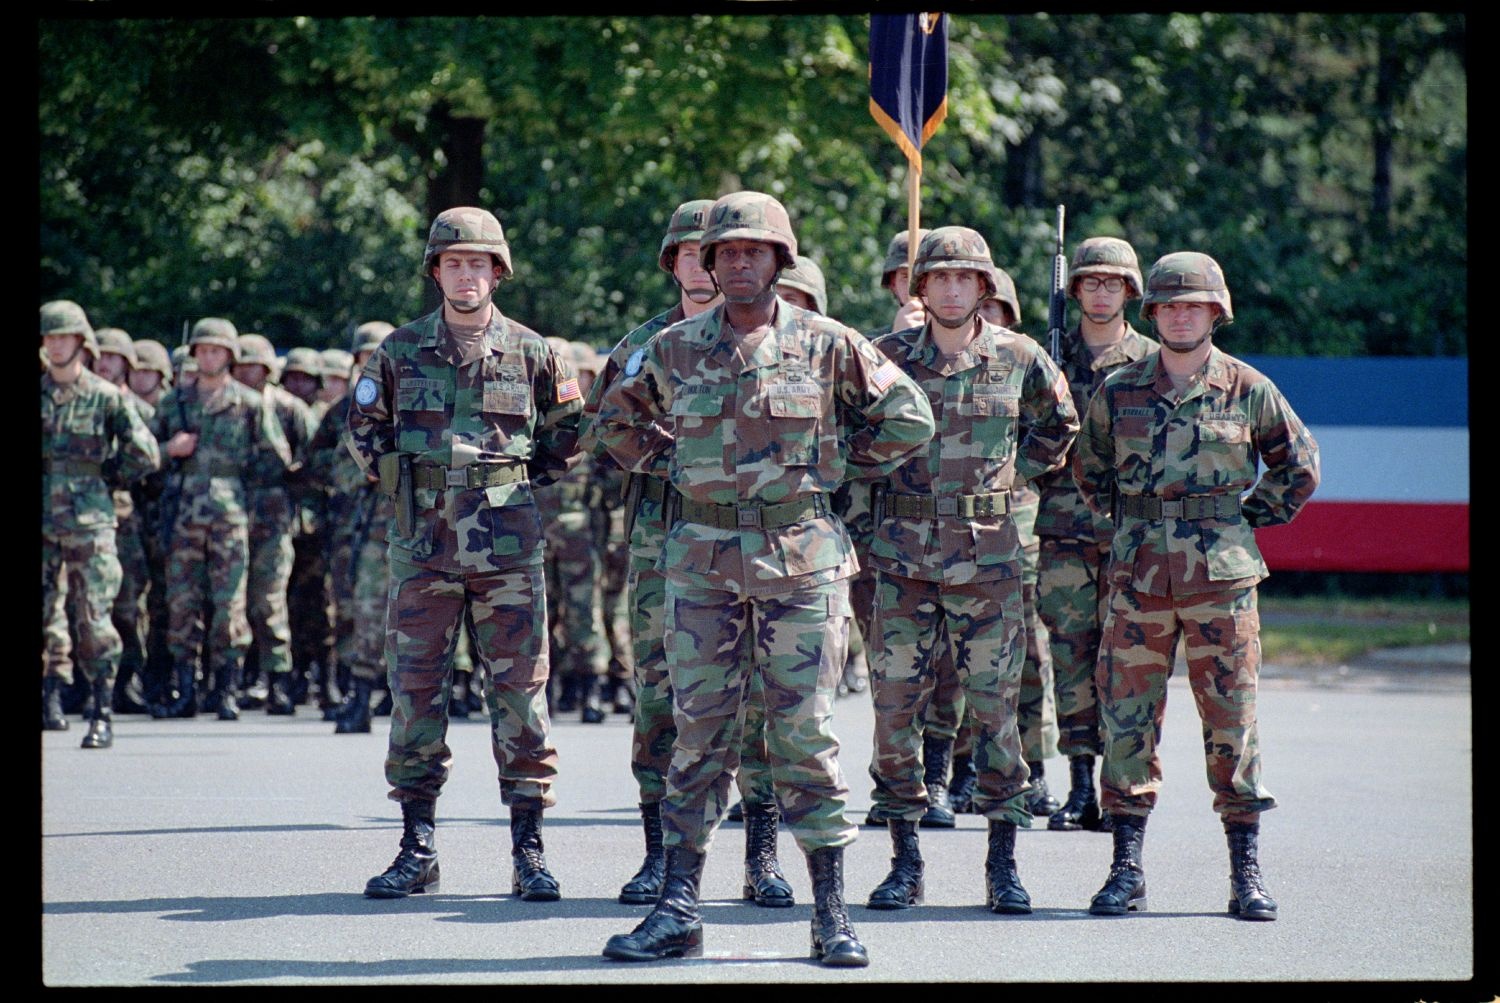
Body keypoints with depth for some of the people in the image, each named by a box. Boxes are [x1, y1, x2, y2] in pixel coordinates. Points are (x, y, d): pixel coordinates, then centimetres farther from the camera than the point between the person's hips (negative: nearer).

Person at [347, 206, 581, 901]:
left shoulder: (531, 353, 5)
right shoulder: (399, 352, 7)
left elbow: (565, 438, 15)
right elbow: (363, 430, 17)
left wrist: (518, 486, 7)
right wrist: (404, 482, 7)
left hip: (508, 550, -1)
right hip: (421, 549, 1)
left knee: (520, 693, -1)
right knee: (415, 693, 1)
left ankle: (528, 849, 4)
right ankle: (416, 848, 9)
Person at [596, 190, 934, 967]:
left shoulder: (827, 345, 0)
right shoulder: (673, 350, 6)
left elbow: (909, 419, 7)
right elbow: (617, 419, 22)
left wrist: (840, 465, 6)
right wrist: (671, 463, 12)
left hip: (800, 555, -2)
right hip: (702, 556, 2)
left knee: (804, 731, -1)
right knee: (700, 728, 3)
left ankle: (832, 912, 5)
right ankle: (678, 908, 6)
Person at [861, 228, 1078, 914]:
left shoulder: (1019, 358, 2)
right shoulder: (887, 357, 1)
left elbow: (1060, 426, 18)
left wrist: (1013, 470, 12)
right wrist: (875, 477, 6)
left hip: (988, 554, 0)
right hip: (902, 554, 0)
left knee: (994, 703, 1)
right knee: (896, 703, 0)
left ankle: (1003, 865, 7)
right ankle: (904, 862, 9)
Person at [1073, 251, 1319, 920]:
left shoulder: (1248, 389, 2)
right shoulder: (1119, 391, 5)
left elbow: (1299, 465, 14)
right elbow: (1089, 468, 20)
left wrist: (1252, 516, 10)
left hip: (1222, 572, -1)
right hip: (1139, 572, 1)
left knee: (1233, 716, 1)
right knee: (1127, 716, -1)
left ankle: (1246, 872, 7)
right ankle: (1126, 870, 5)